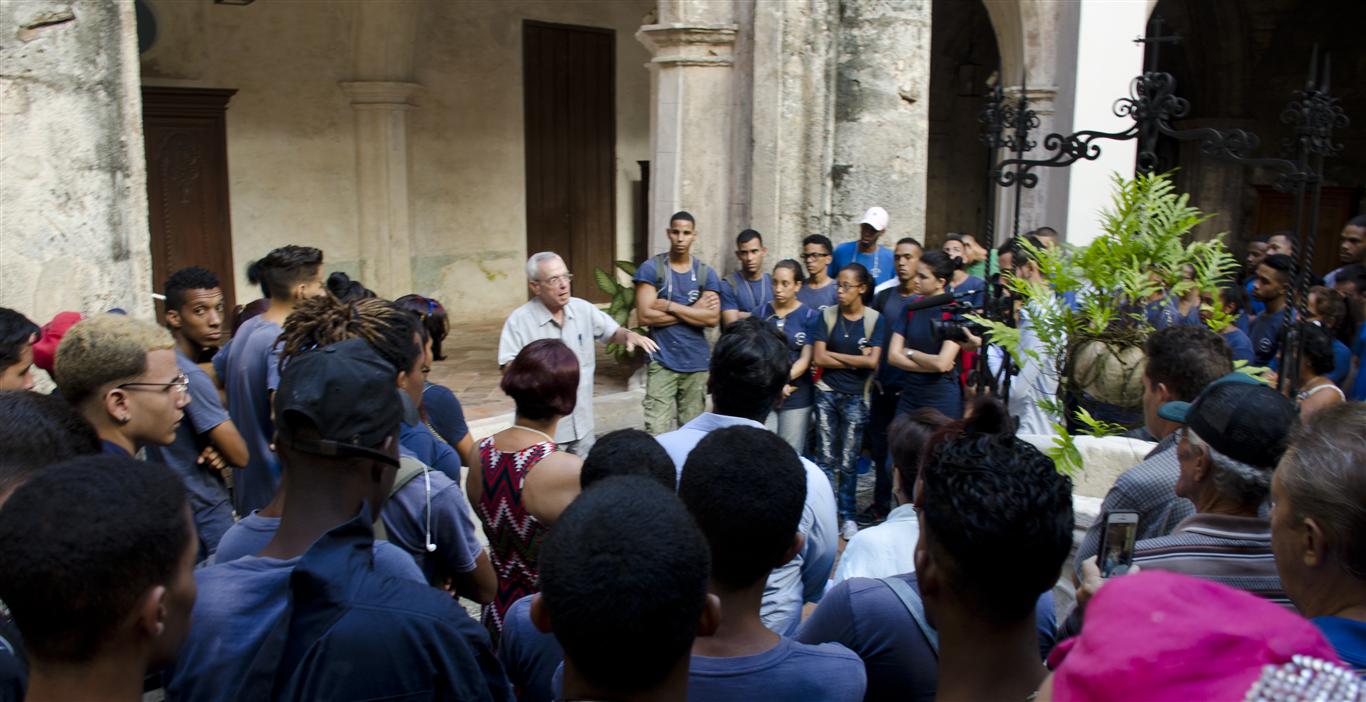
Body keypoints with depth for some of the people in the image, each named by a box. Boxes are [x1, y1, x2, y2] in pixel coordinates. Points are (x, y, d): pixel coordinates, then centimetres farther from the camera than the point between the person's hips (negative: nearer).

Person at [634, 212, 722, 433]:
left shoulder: (706, 273, 6)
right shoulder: (650, 269, -2)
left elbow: (712, 318, -6)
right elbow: (645, 315, -12)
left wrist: (670, 306, -10)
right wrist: (693, 311, -8)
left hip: (696, 363, 3)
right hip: (662, 362, -3)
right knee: (658, 433, -10)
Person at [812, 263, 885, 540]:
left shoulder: (875, 320, -1)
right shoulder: (827, 316, 1)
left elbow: (873, 361, -11)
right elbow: (818, 358, -6)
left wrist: (833, 354, -7)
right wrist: (856, 360, -7)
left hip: (856, 397, -1)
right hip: (827, 394, 1)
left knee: (848, 462, 3)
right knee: (826, 459, 0)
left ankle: (848, 515, 15)